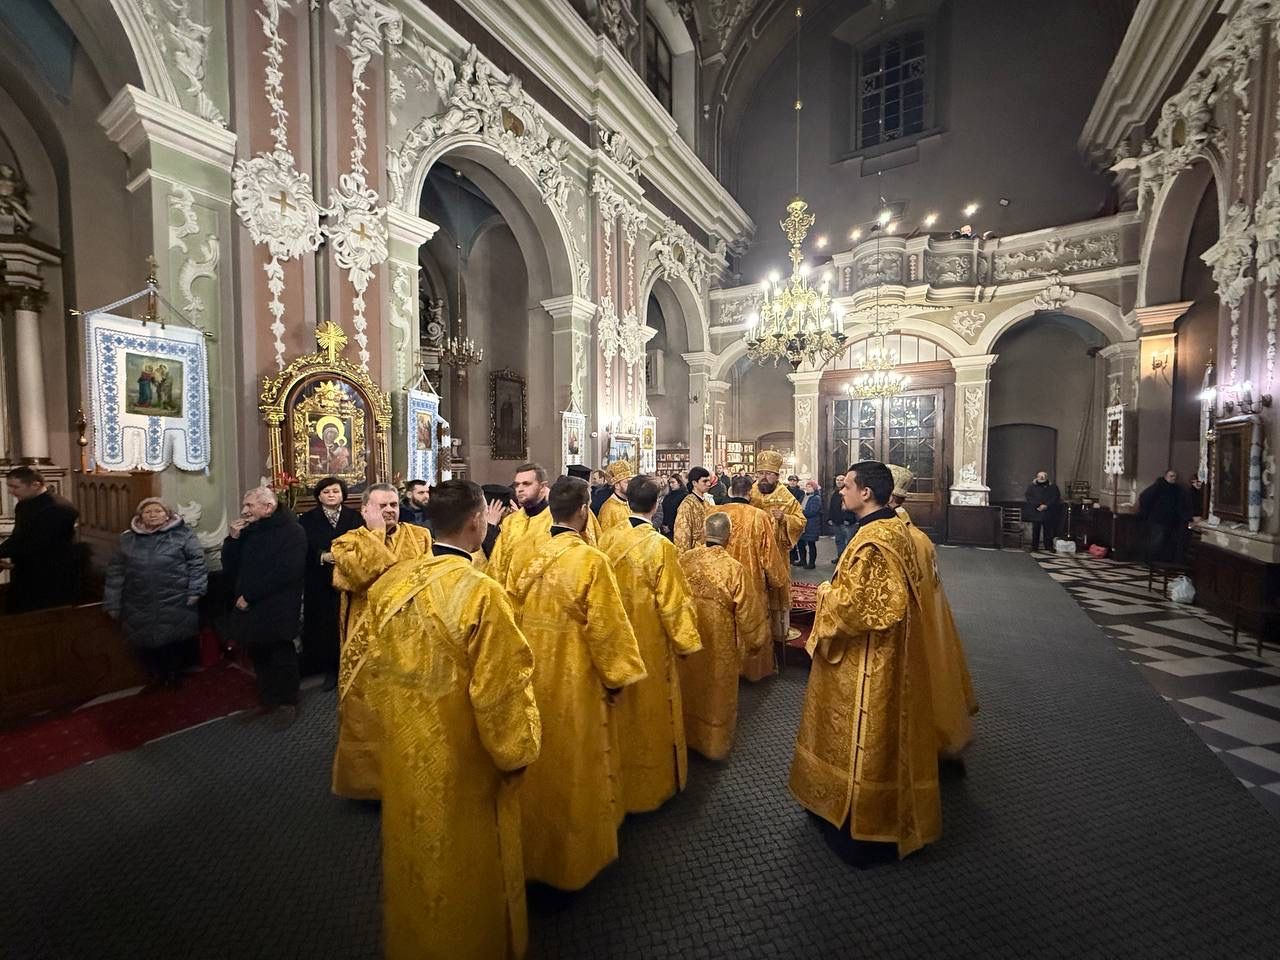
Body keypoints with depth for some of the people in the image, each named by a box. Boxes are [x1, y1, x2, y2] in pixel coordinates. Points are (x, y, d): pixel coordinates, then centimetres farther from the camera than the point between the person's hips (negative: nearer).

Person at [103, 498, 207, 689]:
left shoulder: (182, 534, -2)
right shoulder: (127, 539, 8)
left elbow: (197, 562, -3)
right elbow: (115, 571, 9)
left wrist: (195, 591, -9)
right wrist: (112, 603, 6)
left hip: (175, 605, -3)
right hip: (140, 607, 3)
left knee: (175, 643, 8)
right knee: (145, 644, 10)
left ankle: (174, 676, 30)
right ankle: (156, 677, 33)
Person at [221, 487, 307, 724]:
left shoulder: (291, 531, -10)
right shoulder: (248, 531, 11)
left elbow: (285, 572, -20)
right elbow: (230, 568, 11)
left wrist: (249, 596, -16)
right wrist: (232, 539, -4)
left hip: (277, 609, -6)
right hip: (250, 607, 6)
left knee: (282, 657, 5)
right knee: (259, 656, 14)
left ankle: (287, 702, 21)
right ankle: (267, 699, 31)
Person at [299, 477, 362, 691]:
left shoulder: (354, 516, 5)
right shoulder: (308, 519, 5)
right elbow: (304, 549, -6)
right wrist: (323, 556, -23)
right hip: (320, 583, 0)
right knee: (325, 626, 5)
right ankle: (330, 669, 18)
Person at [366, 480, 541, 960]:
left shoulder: (390, 583, -7)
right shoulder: (481, 592, -27)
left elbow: (370, 665, 5)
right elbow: (502, 690, -22)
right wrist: (517, 750, -6)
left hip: (404, 753, 6)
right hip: (462, 765, -6)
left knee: (414, 853, 29)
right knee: (465, 867, 18)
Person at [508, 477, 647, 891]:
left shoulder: (531, 558, -4)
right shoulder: (591, 560, -21)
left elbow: (514, 616, 2)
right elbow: (606, 627, -18)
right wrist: (617, 675, -5)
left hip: (535, 677, 6)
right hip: (576, 680, -5)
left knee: (540, 759, 24)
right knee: (575, 764, 14)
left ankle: (536, 843, 45)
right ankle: (575, 854, 35)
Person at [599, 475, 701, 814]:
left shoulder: (607, 538, -8)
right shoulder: (660, 546, -21)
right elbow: (673, 601, -15)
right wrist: (685, 641, -1)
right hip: (650, 643, -4)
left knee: (620, 708, 21)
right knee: (650, 708, 15)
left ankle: (620, 780, 41)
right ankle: (651, 783, 34)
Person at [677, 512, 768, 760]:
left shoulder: (684, 559, -13)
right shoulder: (735, 569, -22)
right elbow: (749, 613, -13)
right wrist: (756, 641, 5)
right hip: (718, 642, -3)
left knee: (689, 687, 24)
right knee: (716, 691, 19)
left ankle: (687, 734, 44)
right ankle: (714, 743, 38)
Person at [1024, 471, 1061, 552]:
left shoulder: (1052, 487, 6)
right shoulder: (1032, 486, 6)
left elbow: (1056, 498, -1)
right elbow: (1027, 496, -1)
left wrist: (1046, 505, -13)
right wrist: (1037, 506, -12)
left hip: (1048, 513, 0)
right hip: (1035, 512, 0)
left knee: (1048, 530, 3)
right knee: (1035, 530, 3)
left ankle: (1049, 547, 12)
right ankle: (1034, 547, 8)